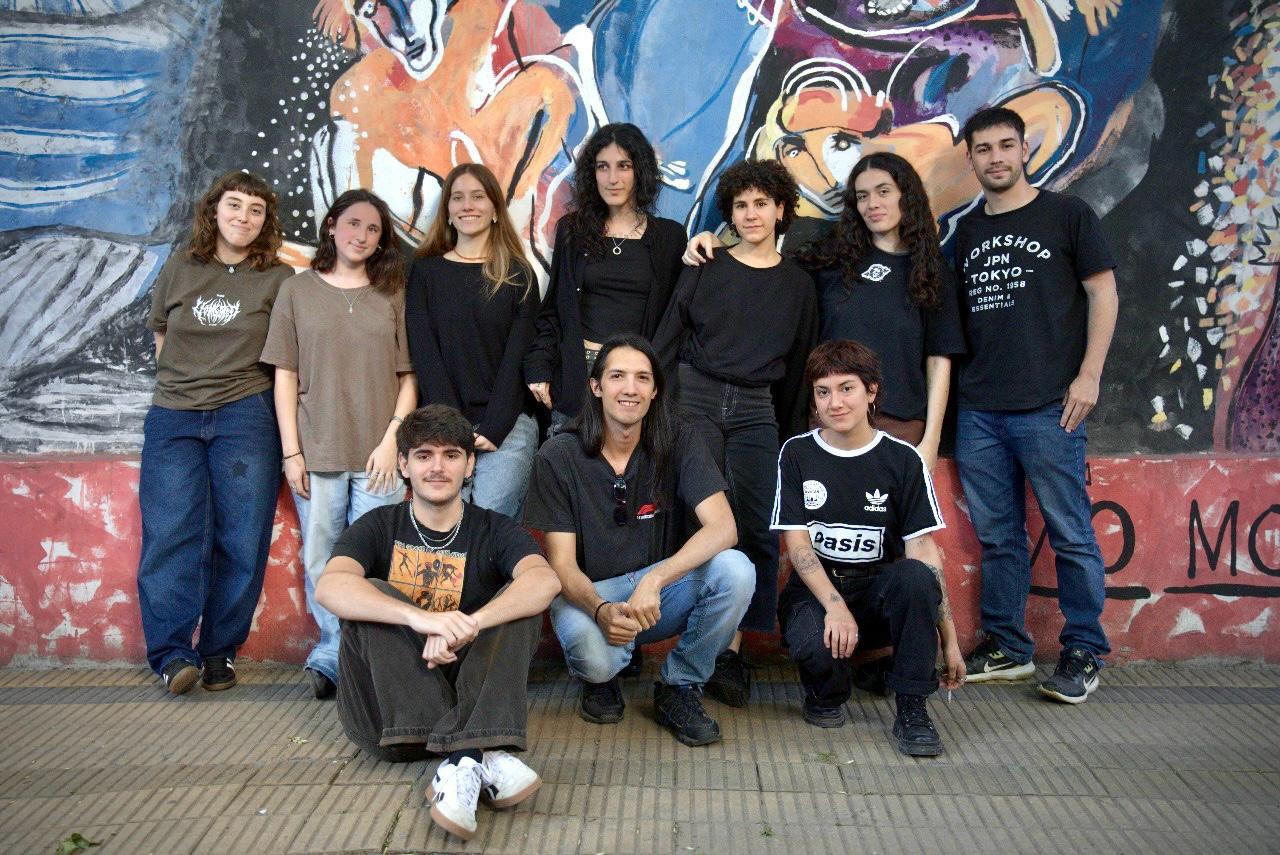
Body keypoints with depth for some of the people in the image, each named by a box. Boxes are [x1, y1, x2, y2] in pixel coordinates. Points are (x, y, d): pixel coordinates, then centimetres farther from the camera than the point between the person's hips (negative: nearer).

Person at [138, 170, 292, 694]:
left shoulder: (279, 280, 3)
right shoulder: (178, 270, 11)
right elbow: (161, 335, 21)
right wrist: (183, 384, 14)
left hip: (246, 416, -2)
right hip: (173, 417, 2)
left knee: (240, 539, -2)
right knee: (170, 534, -7)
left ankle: (219, 651, 8)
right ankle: (172, 654, -4)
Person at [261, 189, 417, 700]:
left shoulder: (393, 295, 8)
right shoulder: (297, 292, 8)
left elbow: (409, 378, 5)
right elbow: (285, 376, 6)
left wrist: (391, 440, -6)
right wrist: (292, 452, -1)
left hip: (379, 454, 0)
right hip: (316, 452, 1)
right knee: (321, 563, 4)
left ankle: (332, 658, 11)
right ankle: (337, 655, 16)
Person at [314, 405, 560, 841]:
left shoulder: (495, 531, 4)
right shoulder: (378, 527, 3)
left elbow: (545, 580, -20)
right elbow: (329, 587, -20)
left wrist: (467, 626, -37)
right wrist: (420, 617, -38)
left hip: (468, 689, 0)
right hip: (388, 708, 0)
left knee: (522, 601, -18)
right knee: (369, 595, -22)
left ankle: (462, 760, -37)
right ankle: (477, 756, -35)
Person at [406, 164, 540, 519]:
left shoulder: (518, 275, 8)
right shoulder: (425, 272, 11)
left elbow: (517, 356, 1)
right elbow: (423, 354, 1)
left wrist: (494, 428, -10)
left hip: (507, 427, -1)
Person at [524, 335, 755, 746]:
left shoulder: (677, 444, -8)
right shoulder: (558, 456, -10)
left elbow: (723, 527, -20)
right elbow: (562, 563, -11)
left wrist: (654, 581, -34)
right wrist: (601, 610, -32)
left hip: (662, 594, 2)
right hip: (589, 594, -2)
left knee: (735, 569, -27)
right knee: (593, 654, -35)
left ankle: (679, 688, -3)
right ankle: (602, 680, 7)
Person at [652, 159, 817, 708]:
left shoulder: (798, 284, 13)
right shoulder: (705, 270, 8)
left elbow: (798, 370, 15)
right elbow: (667, 340, 7)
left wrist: (793, 438, 13)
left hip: (756, 411, 2)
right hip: (695, 397, -1)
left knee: (755, 531, -5)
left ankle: (731, 652, 2)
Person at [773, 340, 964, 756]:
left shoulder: (903, 459, -1)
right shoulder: (797, 453, 0)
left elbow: (924, 549, -6)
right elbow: (796, 542, -6)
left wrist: (949, 640, -12)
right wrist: (834, 605, -23)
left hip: (879, 590, 1)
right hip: (816, 588, 0)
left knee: (916, 575, -34)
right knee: (813, 644, -35)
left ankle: (912, 709, -17)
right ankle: (827, 692, 4)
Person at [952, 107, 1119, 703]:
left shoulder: (1066, 215, 3)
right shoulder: (967, 231, 16)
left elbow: (1102, 293, 0)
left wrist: (1088, 375, -8)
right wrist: (953, 382, 11)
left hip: (1048, 407, -4)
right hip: (978, 409, 5)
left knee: (1070, 535, 1)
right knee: (997, 537, 10)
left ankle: (1084, 653, 13)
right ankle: (1006, 648, 22)